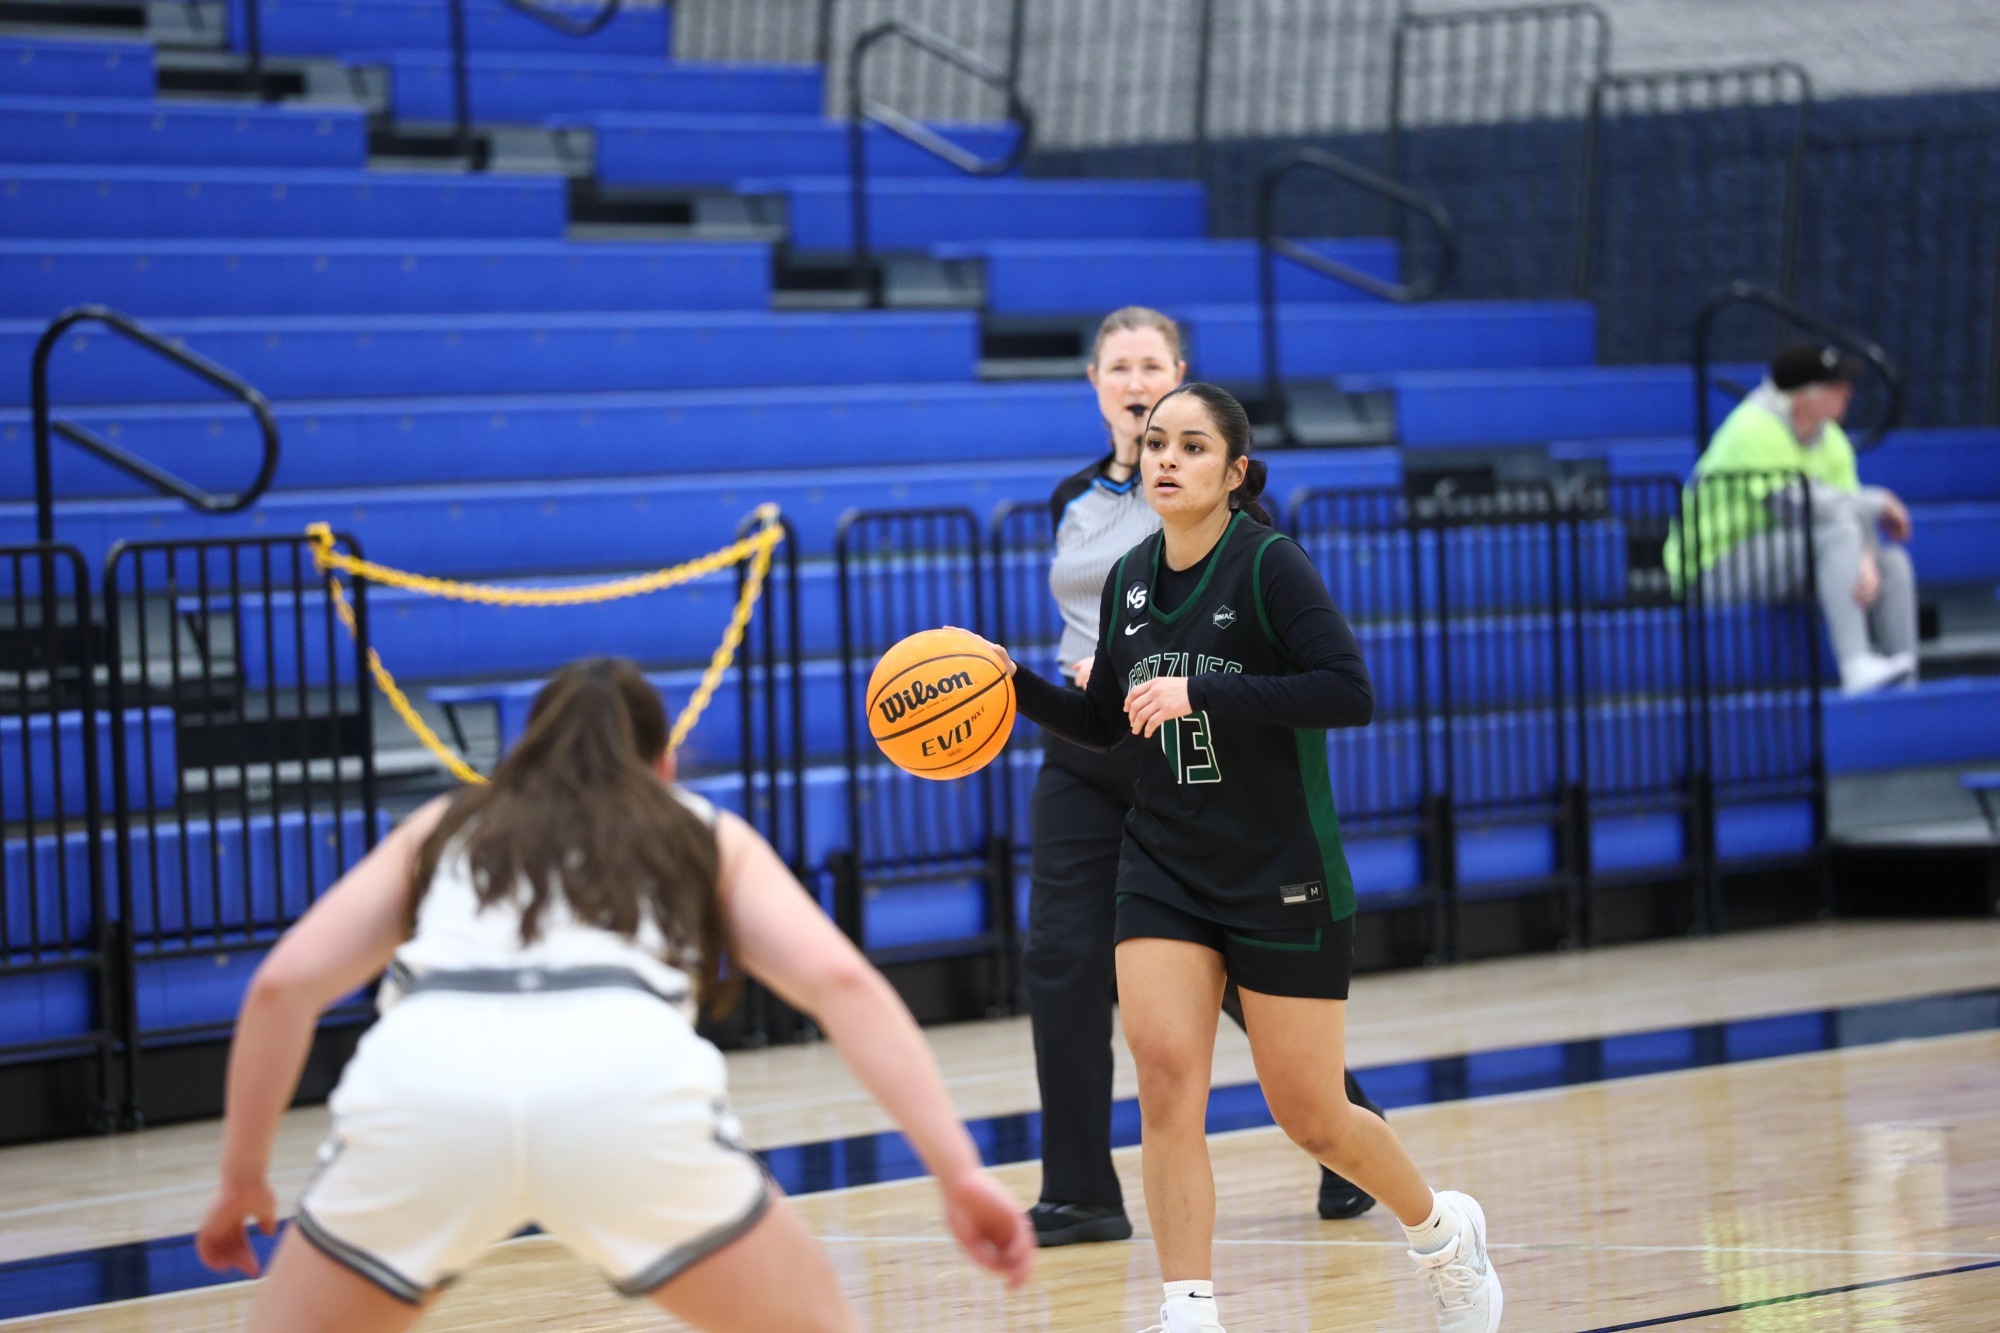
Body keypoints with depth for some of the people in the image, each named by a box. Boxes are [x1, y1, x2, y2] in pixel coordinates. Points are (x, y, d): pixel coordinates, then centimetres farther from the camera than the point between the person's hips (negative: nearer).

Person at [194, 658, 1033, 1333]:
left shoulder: (446, 828, 35)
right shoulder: (707, 834, 32)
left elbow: (281, 985, 23)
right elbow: (840, 978, 15)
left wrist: (242, 1179, 33)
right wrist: (961, 1173, 11)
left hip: (421, 1072, 1)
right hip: (625, 1077, -1)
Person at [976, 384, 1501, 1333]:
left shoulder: (1269, 566, -14)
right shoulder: (1129, 581, 4)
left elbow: (1351, 692, -25)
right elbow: (1103, 724, 17)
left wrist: (1204, 693, -31)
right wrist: (1017, 685, 0)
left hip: (1283, 878, -5)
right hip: (1164, 870, 5)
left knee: (1309, 1115, 4)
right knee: (1165, 1075, -14)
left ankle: (1442, 1231, 33)